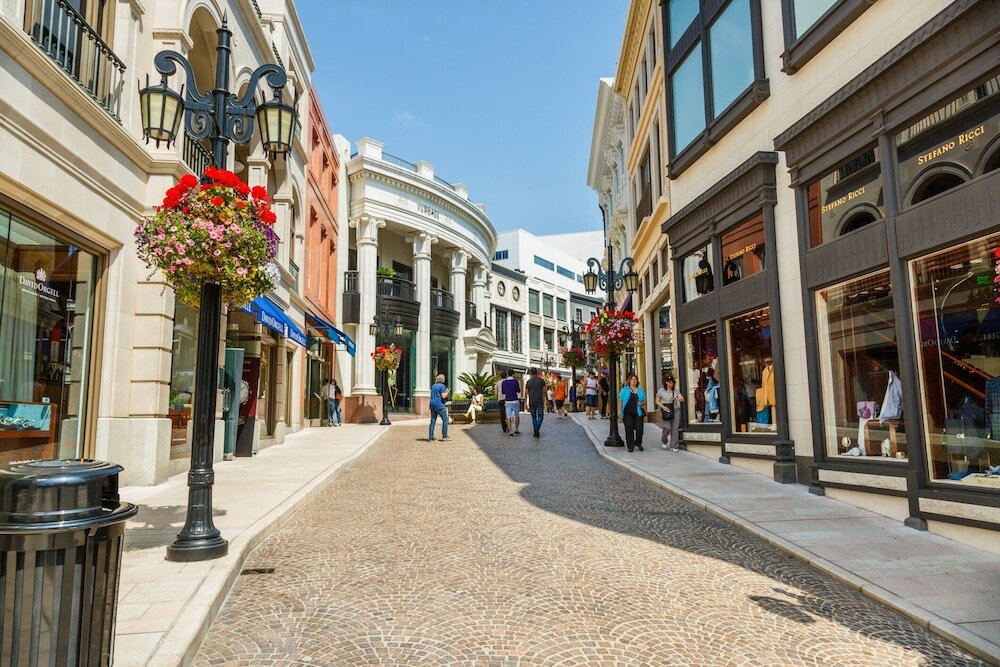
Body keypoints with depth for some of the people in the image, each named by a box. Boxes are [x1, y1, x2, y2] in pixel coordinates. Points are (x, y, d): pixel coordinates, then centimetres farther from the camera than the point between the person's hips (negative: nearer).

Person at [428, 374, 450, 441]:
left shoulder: (433, 386, 15)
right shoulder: (442, 386, -8)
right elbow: (443, 396, -16)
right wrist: (447, 392, 3)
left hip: (433, 405, 7)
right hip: (440, 405, -7)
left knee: (433, 421, 6)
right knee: (445, 419, 3)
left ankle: (430, 437, 3)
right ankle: (444, 436, 4)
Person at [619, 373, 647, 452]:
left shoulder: (640, 390, 14)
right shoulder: (625, 390, 8)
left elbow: (645, 401, 17)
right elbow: (620, 400, 6)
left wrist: (641, 403, -6)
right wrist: (619, 410, -4)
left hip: (638, 413, 1)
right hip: (628, 413, -1)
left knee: (639, 428, -6)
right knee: (629, 429, -4)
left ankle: (638, 443, 16)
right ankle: (630, 446, 7)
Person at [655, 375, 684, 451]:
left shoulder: (675, 391, 11)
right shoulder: (661, 390, 3)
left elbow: (682, 399, 6)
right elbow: (657, 401, 4)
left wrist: (676, 399, -15)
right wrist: (663, 407, -12)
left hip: (675, 410, 3)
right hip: (666, 411, -3)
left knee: (675, 429, -2)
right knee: (667, 428, -13)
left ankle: (673, 446, 7)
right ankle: (664, 441, 18)